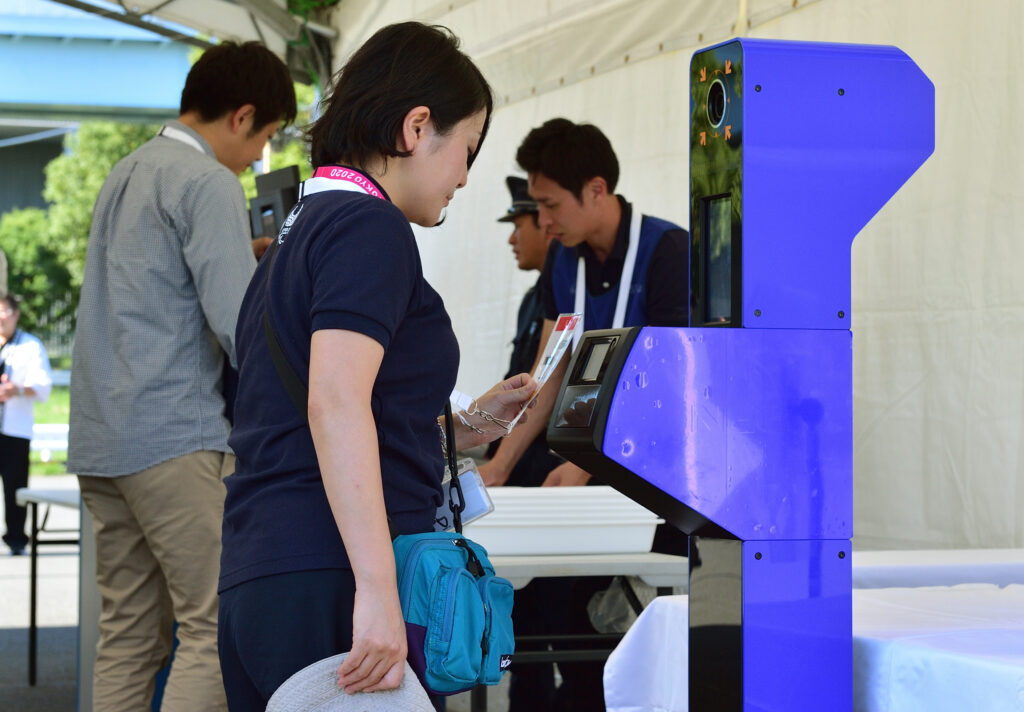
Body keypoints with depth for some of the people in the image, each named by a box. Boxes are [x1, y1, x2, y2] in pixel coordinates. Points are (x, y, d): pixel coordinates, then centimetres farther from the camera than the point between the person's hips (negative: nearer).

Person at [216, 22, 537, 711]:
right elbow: (336, 402, -21)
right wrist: (378, 593, -28)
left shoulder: (301, 230, 22)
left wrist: (467, 425, 26)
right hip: (329, 581, -9)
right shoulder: (371, 227, -7)